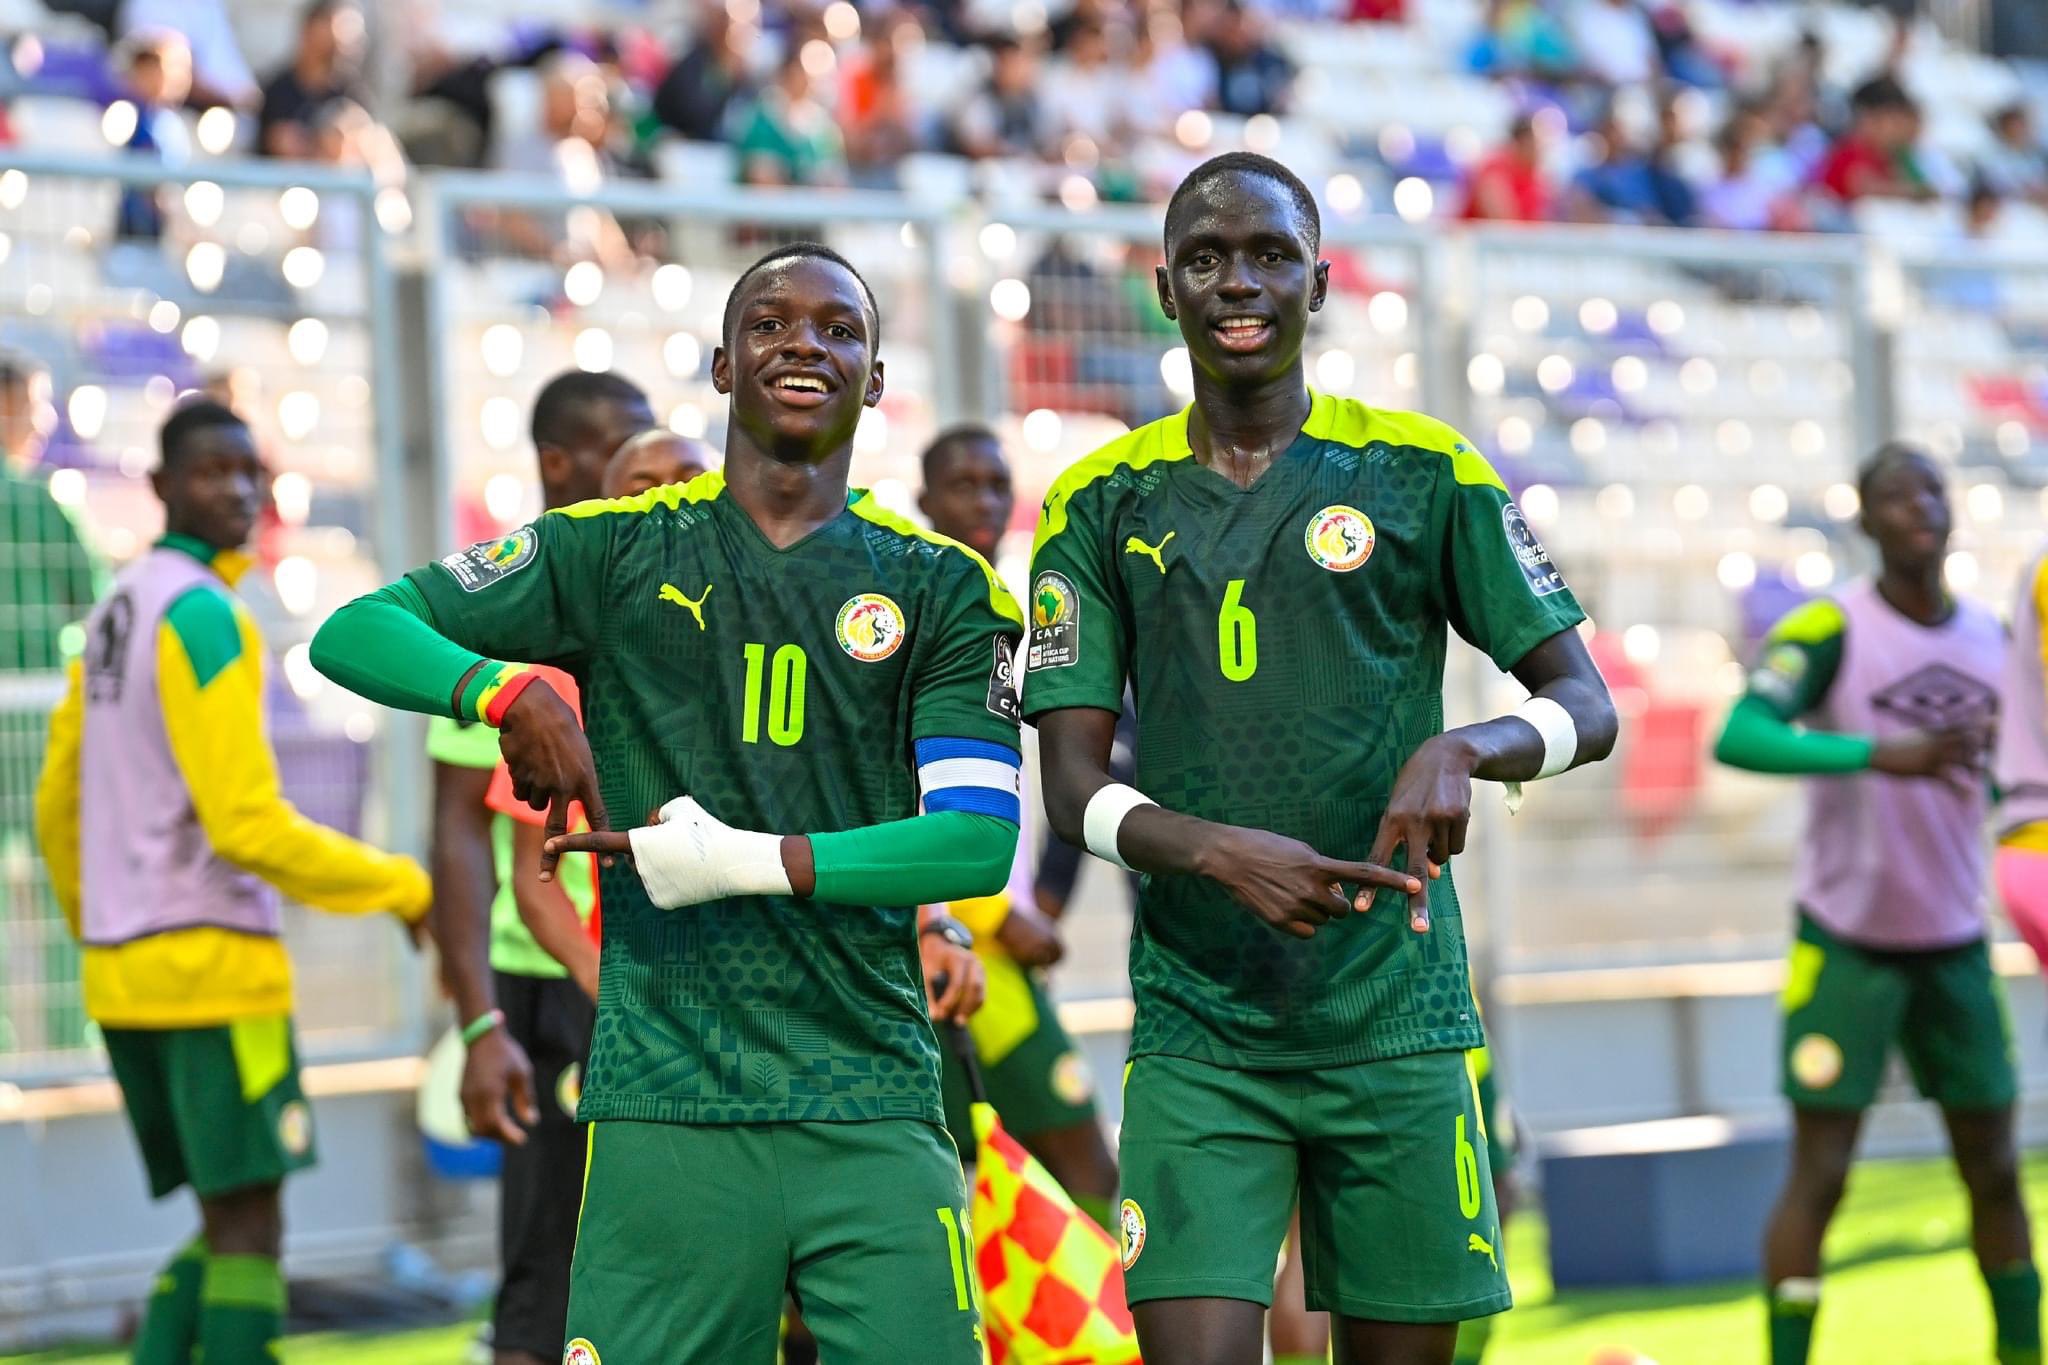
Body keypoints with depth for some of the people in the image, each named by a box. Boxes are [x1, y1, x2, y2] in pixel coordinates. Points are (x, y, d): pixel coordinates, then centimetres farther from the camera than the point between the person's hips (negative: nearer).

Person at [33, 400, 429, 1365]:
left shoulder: (112, 614, 15)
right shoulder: (203, 614, -13)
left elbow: (56, 809, 20)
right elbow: (248, 828, -18)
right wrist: (404, 889, -7)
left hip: (122, 963, 9)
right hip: (214, 961, -9)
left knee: (227, 1222, 14)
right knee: (248, 1225, -5)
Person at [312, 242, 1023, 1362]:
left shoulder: (943, 587, 10)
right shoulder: (617, 551, 9)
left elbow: (982, 839, -1)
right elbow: (352, 634, 6)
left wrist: (750, 861, -11)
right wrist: (505, 687, -14)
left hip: (876, 1114, 1)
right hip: (665, 1107, -1)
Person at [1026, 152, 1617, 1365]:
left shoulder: (1424, 473, 4)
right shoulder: (1103, 504, 6)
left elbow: (1587, 707, 4)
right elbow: (1074, 787, 2)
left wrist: (1463, 750, -18)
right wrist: (1220, 852, -19)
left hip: (1397, 1026, 0)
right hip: (1194, 1035, 0)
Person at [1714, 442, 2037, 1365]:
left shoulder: (1993, 638, 4)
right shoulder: (1831, 630, -13)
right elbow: (1737, 738, -29)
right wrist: (1874, 753, -40)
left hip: (1955, 943, 5)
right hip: (1847, 945, -5)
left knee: (1994, 1173, 8)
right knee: (1818, 1177, -6)